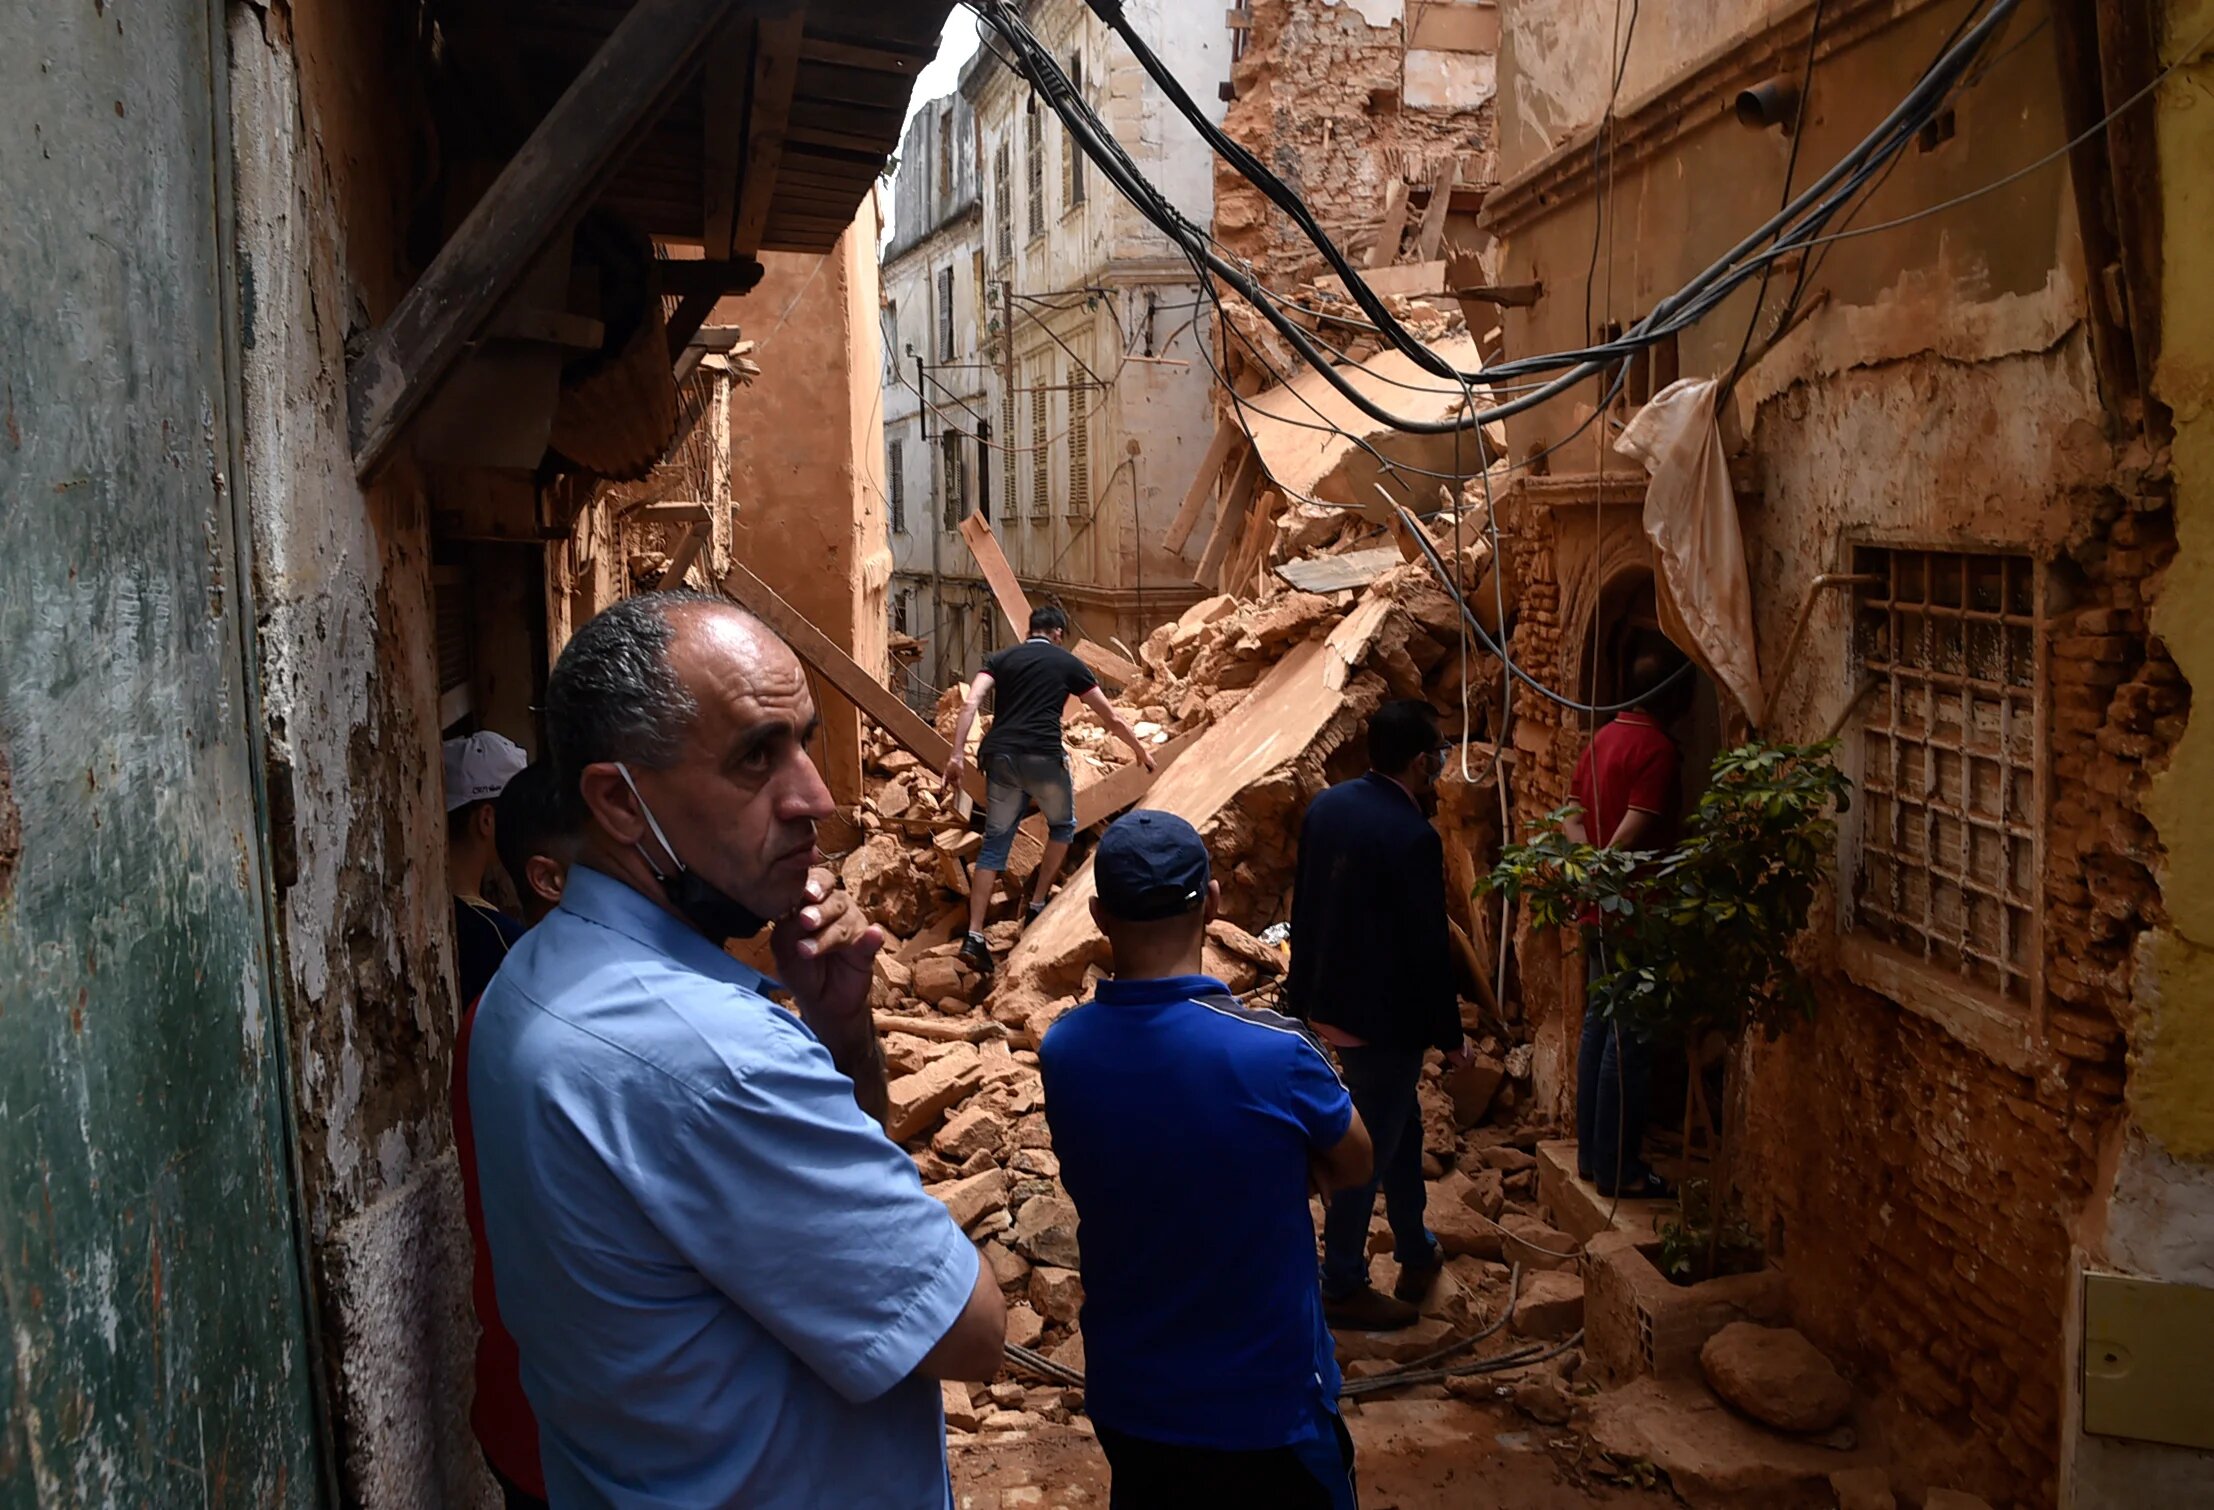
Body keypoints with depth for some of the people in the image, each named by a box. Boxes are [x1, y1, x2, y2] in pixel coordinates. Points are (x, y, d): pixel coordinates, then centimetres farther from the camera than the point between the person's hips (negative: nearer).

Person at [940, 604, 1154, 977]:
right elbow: (1110, 717, 20)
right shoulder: (1068, 663, 14)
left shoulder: (1001, 659, 19)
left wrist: (957, 754, -2)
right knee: (1062, 825, 24)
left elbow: (971, 703, 1)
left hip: (1000, 756, 3)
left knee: (995, 842, 8)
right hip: (1042, 756, -3)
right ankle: (1038, 906, 21)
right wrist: (1140, 749, 34)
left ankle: (974, 937, 1)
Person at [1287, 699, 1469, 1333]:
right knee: (1370, 1150, 7)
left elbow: (1305, 906, 8)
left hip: (1330, 1001, 8)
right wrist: (1450, 1035, -7)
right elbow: (1429, 949, -20)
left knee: (1402, 1124, 24)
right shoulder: (1412, 839, -25)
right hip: (1384, 1019, -8)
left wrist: (1303, 991, 19)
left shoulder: (1326, 806, -1)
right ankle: (1344, 1288, 21)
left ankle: (1416, 1255, 40)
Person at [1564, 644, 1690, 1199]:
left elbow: (1571, 816, 9)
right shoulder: (1659, 750, -18)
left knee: (1600, 1025, 15)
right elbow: (1630, 837, -26)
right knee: (1630, 1039, -1)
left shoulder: (1604, 737, 9)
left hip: (1600, 909, 9)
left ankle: (1592, 1153, 24)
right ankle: (1618, 1169, 6)